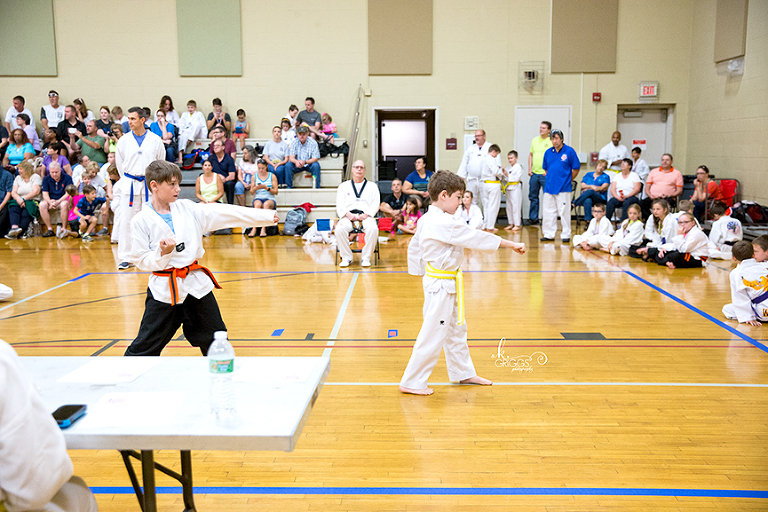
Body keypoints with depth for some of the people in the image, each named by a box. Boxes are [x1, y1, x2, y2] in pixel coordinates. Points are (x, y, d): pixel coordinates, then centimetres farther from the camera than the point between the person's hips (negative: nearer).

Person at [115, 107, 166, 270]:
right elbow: (119, 163, 13)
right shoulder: (124, 140, 2)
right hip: (129, 185, 1)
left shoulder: (155, 140, 0)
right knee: (126, 221, -1)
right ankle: (126, 258, 7)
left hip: (149, 185, -1)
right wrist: (128, 181, 12)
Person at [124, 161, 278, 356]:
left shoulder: (187, 208, 2)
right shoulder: (142, 220, -8)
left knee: (215, 340, 15)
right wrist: (162, 253, -25)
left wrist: (267, 216, -3)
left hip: (196, 283, 4)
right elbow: (140, 260, -5)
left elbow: (225, 213, 0)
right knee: (145, 347, 1)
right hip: (164, 289, -4)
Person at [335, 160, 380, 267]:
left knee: (373, 229, -36)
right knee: (339, 229, -34)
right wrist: (348, 214, -11)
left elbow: (375, 204, 7)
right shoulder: (344, 186, 21)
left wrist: (365, 215, -11)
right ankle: (346, 257, -18)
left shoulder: (372, 186, 19)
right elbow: (340, 204, 9)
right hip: (348, 215, 1)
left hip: (365, 215, -1)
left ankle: (366, 258, -21)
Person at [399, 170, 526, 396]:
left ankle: (463, 373, 37)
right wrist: (511, 244, -14)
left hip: (440, 283, 11)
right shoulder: (443, 223, -23)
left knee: (456, 329, 21)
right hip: (442, 285, -11)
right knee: (433, 335, -2)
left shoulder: (426, 220, 8)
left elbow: (414, 248, 17)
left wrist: (422, 274, 24)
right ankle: (411, 382, 9)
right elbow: (475, 237, -21)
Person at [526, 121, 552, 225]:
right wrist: (529, 169, 10)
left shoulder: (551, 142, -6)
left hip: (545, 174, -6)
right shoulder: (535, 140, 12)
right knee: (533, 197, 11)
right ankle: (533, 218, 20)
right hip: (534, 173, 6)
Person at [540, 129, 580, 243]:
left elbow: (576, 168, 0)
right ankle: (549, 234, 17)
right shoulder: (548, 152, 7)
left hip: (563, 188, -5)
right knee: (548, 212, 8)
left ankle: (566, 235, 7)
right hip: (549, 187, 5)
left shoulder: (569, 151, -5)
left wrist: (568, 180, 4)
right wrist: (549, 179, 13)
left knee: (564, 212, -2)